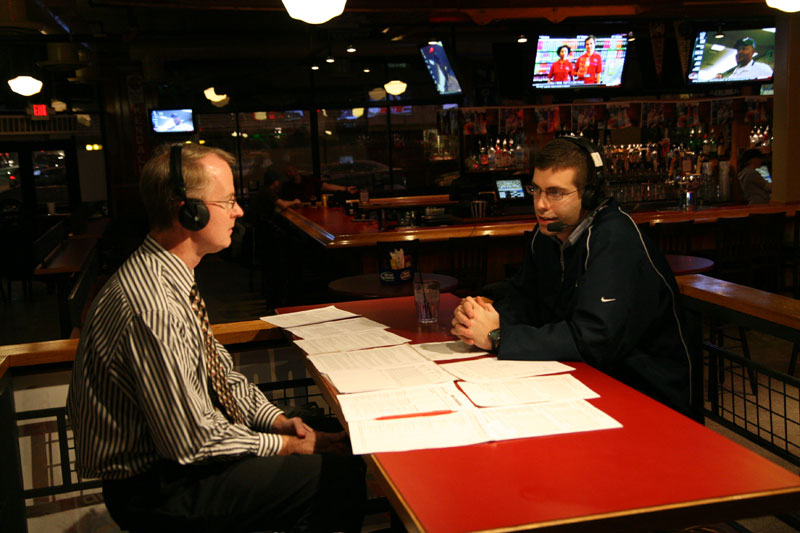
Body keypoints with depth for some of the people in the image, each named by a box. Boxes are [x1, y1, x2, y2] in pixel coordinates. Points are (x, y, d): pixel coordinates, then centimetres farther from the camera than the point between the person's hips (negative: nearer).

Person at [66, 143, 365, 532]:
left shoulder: (164, 276, 4)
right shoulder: (151, 308, -29)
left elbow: (220, 373, 12)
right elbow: (192, 442, -25)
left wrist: (278, 420, -1)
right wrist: (285, 444, -12)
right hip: (156, 489, -10)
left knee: (339, 445, 4)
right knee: (343, 478, -16)